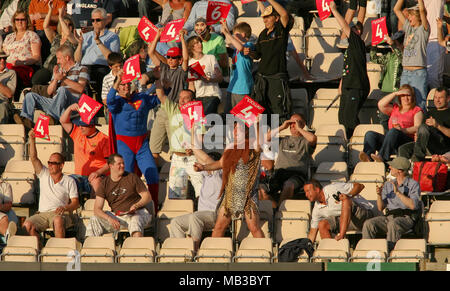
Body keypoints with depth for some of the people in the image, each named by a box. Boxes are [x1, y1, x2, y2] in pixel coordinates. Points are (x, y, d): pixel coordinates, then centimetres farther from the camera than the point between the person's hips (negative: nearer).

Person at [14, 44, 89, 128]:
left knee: (62, 90, -37)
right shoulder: (58, 70, 26)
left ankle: (52, 117, -52)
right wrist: (55, 79, -1)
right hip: (55, 104, 6)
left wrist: (64, 79, -14)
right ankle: (26, 119, -33)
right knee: (30, 95, -7)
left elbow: (81, 89, -9)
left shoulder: (81, 69, 9)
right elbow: (49, 92, 17)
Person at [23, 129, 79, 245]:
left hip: (60, 213, -3)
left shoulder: (69, 181, 10)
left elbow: (75, 202, 4)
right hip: (42, 213, 3)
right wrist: (32, 140, -8)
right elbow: (34, 158, 5)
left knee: (58, 221, -40)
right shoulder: (44, 175, 16)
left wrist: (65, 208, -18)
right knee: (27, 225, -28)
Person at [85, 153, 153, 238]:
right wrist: (110, 219, -23)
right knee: (94, 220, -16)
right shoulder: (104, 184, 4)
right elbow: (97, 209, -3)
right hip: (116, 215, 3)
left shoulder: (132, 178, 0)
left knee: (135, 221, -38)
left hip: (137, 213, -3)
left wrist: (136, 206, -18)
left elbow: (147, 197, 3)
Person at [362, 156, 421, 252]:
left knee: (393, 224, -39)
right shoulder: (388, 185, 19)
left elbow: (413, 205, -12)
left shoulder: (413, 184, 3)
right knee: (368, 224, -22)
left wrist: (398, 193, -14)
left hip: (405, 218, -5)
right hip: (389, 216, 5)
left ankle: (388, 252, -41)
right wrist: (379, 195, -3)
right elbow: (381, 208, 17)